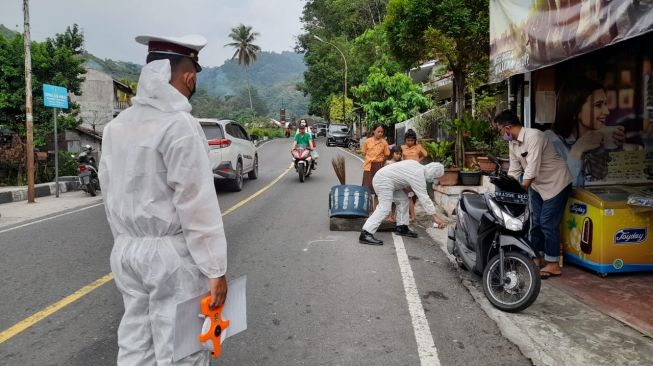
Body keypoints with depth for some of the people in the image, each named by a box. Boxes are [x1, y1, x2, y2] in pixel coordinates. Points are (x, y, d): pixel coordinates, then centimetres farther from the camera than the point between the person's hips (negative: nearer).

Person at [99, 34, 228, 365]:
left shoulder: (117, 125, 7)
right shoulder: (179, 125, -17)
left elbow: (111, 196, 11)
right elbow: (198, 205, -19)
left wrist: (127, 241, 19)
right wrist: (215, 269, -14)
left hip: (126, 250, 8)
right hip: (171, 253, -7)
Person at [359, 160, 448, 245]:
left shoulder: (418, 166, 12)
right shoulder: (418, 176, -17)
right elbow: (424, 198, -18)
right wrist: (435, 217, -17)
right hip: (384, 181, -11)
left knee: (403, 200, 14)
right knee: (384, 208, -20)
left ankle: (402, 228, 19)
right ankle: (366, 234, -28)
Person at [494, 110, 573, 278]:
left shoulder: (534, 136, -28)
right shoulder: (513, 144, -1)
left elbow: (532, 171, -31)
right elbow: (514, 171, 3)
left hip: (556, 183, -8)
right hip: (537, 185, 8)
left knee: (548, 223, -7)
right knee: (535, 222, 11)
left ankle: (553, 265, 4)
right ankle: (536, 258, 22)